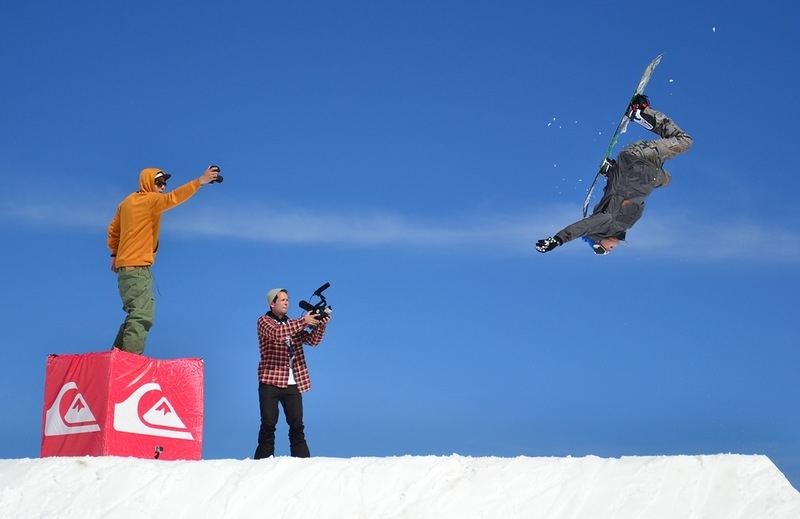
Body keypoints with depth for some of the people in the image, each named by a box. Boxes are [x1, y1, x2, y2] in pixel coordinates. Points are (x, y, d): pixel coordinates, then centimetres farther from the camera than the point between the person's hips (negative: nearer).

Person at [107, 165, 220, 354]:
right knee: (142, 315, -17)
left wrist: (115, 253, 28)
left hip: (127, 266, 10)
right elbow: (173, 197, -22)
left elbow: (113, 229, 22)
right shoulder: (150, 200, -8)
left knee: (137, 314, 14)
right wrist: (200, 181, -26)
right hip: (137, 267, -10)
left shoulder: (128, 202, 17)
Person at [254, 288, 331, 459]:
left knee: (297, 425, 0)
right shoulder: (264, 321, 1)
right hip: (271, 381, -4)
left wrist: (321, 323, -12)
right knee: (268, 424, -5)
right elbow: (277, 333, -21)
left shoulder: (293, 325, 18)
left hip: (292, 383, 5)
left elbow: (312, 340, 6)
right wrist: (303, 321, -24)